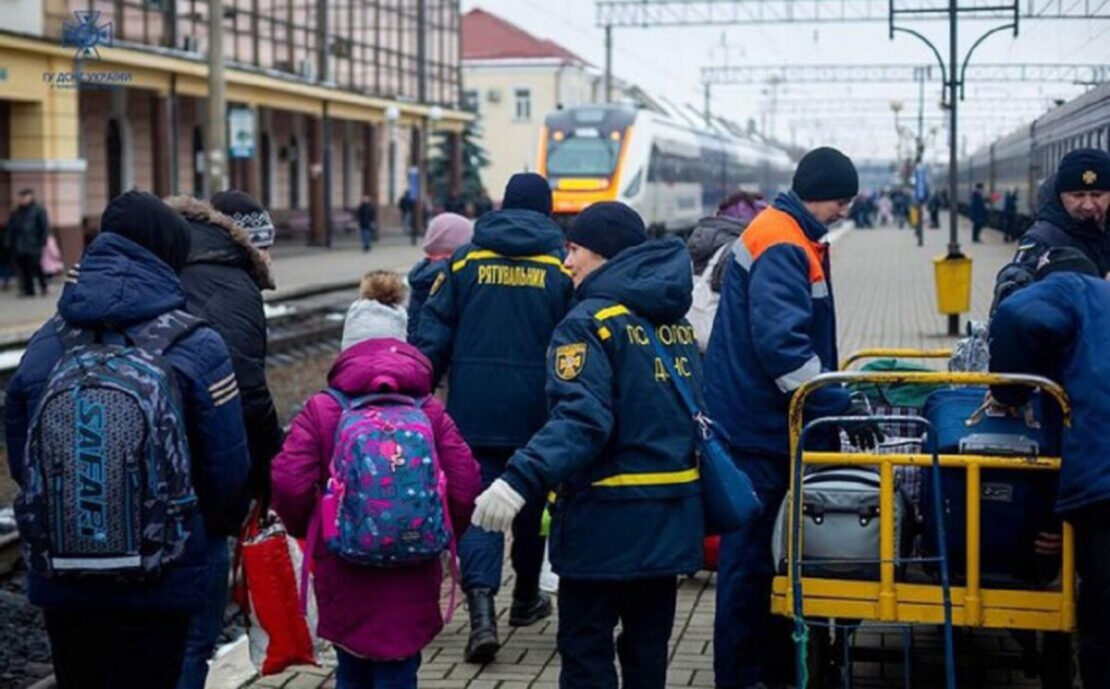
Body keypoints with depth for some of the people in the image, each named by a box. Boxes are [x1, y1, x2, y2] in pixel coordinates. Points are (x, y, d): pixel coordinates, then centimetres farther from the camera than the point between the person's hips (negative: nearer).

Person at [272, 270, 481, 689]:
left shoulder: (321, 410, -5)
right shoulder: (430, 411, -2)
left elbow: (289, 485, -12)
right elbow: (465, 488, -6)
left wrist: (304, 529, 9)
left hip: (342, 573, 0)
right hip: (412, 577, 0)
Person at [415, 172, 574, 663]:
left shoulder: (466, 260, 1)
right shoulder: (562, 268, -2)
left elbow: (432, 335, -1)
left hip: (474, 409, 0)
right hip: (535, 412, 0)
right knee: (531, 500, 17)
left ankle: (482, 607, -17)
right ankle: (526, 598, 32)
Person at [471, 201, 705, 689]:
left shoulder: (589, 322, -13)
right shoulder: (676, 322, 11)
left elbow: (581, 419, -26)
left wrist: (522, 479, -35)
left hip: (608, 519, -7)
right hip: (673, 515, 7)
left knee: (586, 649, 2)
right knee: (648, 649, 16)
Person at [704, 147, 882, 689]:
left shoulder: (795, 239, 15)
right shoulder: (780, 246, -18)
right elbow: (781, 343, -29)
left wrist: (830, 399, 22)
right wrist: (837, 406, -27)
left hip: (773, 421, 10)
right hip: (756, 424, -10)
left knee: (771, 546, 15)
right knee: (751, 552, -3)